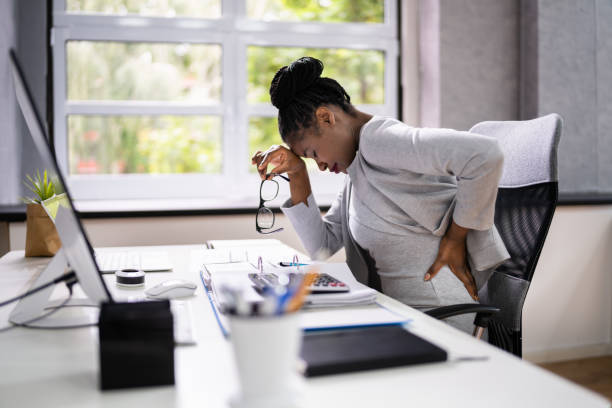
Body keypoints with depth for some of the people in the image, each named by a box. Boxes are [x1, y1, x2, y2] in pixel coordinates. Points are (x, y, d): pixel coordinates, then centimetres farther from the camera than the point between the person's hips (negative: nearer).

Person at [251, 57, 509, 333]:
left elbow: (485, 154, -26)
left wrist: (456, 237, -18)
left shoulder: (379, 140, -14)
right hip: (404, 312, 9)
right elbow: (321, 246, 13)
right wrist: (297, 174, 7)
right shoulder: (358, 169, 15)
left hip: (443, 318, -9)